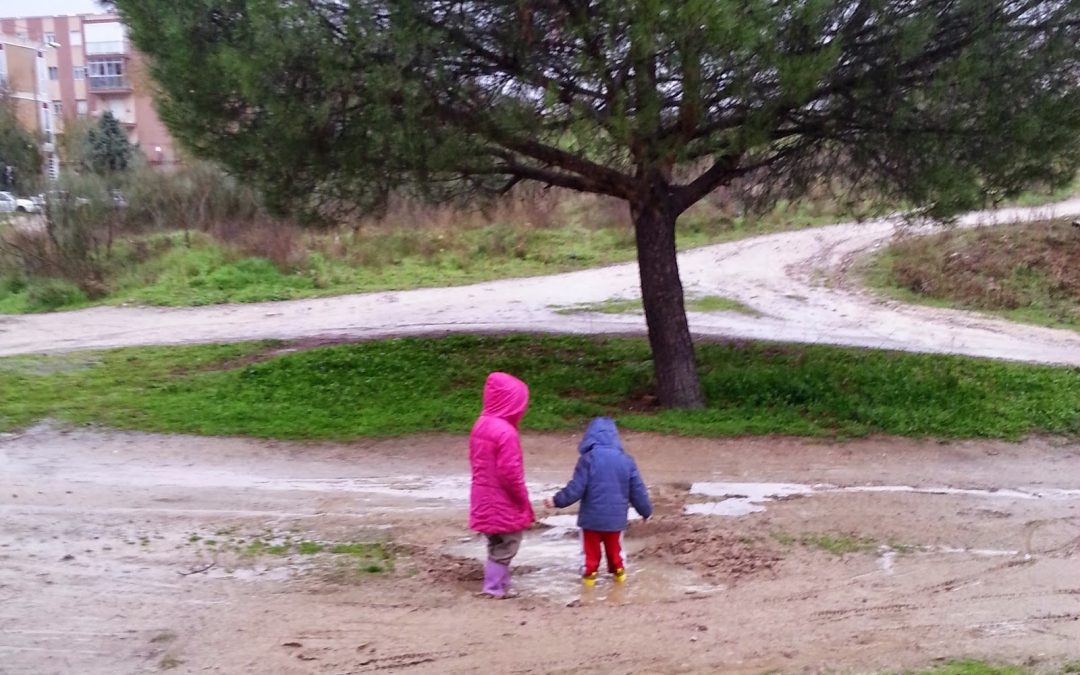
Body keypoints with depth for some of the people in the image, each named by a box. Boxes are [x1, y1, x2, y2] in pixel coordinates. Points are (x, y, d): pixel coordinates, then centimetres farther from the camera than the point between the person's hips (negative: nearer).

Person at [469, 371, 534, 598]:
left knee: (496, 545, 20)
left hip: (486, 499, 8)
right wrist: (524, 501, -8)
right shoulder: (506, 432, -24)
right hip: (504, 503, -8)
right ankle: (495, 588, 13)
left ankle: (499, 585, 29)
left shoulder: (481, 424, 3)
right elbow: (510, 473, -23)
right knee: (505, 548, 7)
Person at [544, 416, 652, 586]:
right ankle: (619, 571, 32)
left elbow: (576, 488, -16)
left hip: (592, 516, -3)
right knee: (614, 547, 23)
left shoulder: (588, 459, -14)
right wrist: (646, 511, 16)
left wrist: (558, 501, -5)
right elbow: (637, 490, 2)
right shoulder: (626, 460, -3)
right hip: (616, 516, 3)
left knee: (592, 548, 14)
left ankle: (590, 573, 18)